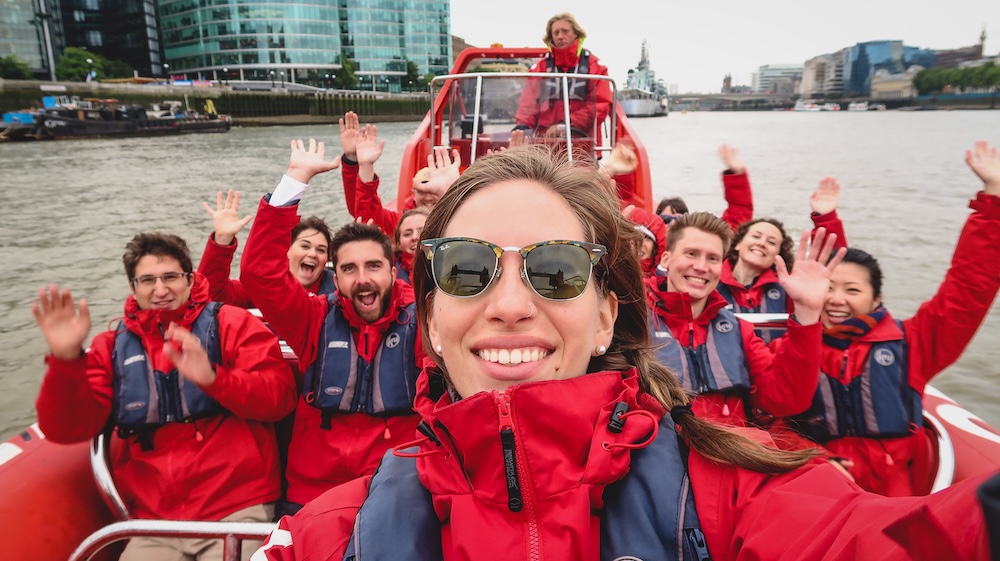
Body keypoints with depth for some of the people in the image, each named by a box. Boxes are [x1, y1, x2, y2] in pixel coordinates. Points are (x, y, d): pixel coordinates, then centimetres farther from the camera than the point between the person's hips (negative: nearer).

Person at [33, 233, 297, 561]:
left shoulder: (232, 323, 3)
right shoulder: (113, 347, 12)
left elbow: (280, 396, -9)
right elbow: (69, 429, 3)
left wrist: (214, 377, -26)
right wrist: (66, 359, -14)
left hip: (237, 510, -2)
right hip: (155, 524, 3)